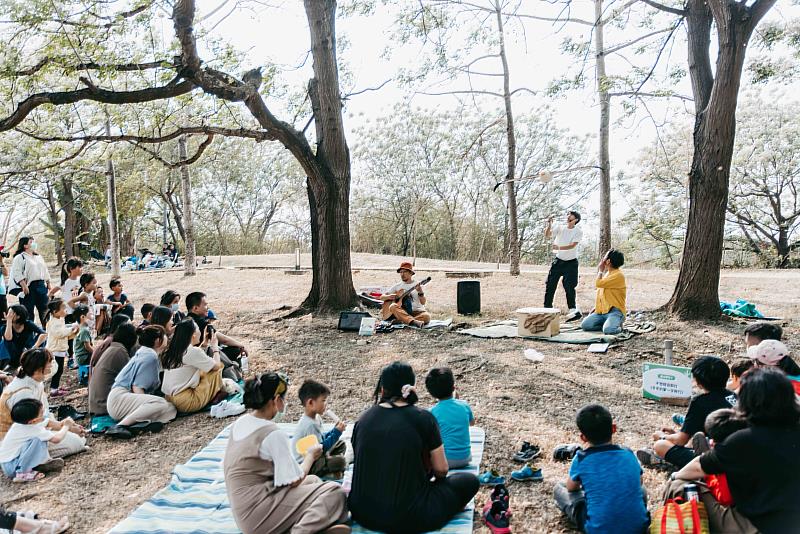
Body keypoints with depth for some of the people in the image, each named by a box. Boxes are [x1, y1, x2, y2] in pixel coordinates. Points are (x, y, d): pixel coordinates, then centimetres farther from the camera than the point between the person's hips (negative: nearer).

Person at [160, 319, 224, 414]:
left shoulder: (172, 350, 6)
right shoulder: (193, 351, -16)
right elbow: (216, 365, -5)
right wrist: (215, 347, 11)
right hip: (186, 403, -8)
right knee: (216, 370, 1)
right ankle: (216, 395, 17)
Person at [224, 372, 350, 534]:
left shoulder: (239, 423, 6)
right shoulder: (273, 434, -19)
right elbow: (295, 480, -14)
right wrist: (310, 456, 4)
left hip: (243, 511, 9)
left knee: (313, 481, 19)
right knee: (334, 492, -10)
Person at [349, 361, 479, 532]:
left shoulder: (364, 419, 1)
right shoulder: (423, 418, -9)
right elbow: (441, 470, 0)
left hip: (363, 513, 4)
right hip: (408, 517, -4)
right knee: (469, 481, 14)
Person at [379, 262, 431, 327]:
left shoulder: (417, 286, 8)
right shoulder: (397, 286, 15)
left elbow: (423, 302, -4)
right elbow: (382, 297, 14)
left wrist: (420, 293, -23)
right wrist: (389, 296, -9)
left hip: (417, 312, -1)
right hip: (402, 312, 1)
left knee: (426, 316, -31)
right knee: (393, 306, -30)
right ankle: (413, 321, -49)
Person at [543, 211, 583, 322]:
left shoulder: (578, 232, -6)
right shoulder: (559, 228, 2)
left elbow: (572, 245, -20)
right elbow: (547, 236, -8)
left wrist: (559, 247, -35)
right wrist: (549, 224, -23)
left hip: (571, 262, -3)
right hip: (558, 260, 3)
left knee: (569, 286, -5)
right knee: (550, 284, 0)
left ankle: (572, 310, 3)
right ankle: (547, 307, 7)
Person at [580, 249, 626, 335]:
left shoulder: (618, 275, -14)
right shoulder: (606, 273, 15)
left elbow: (598, 283, -21)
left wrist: (600, 270, -5)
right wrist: (596, 307, 14)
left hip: (615, 311, -7)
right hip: (601, 311, 7)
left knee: (608, 330, -33)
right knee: (585, 325, -14)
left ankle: (617, 326, 1)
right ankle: (609, 324, 4)